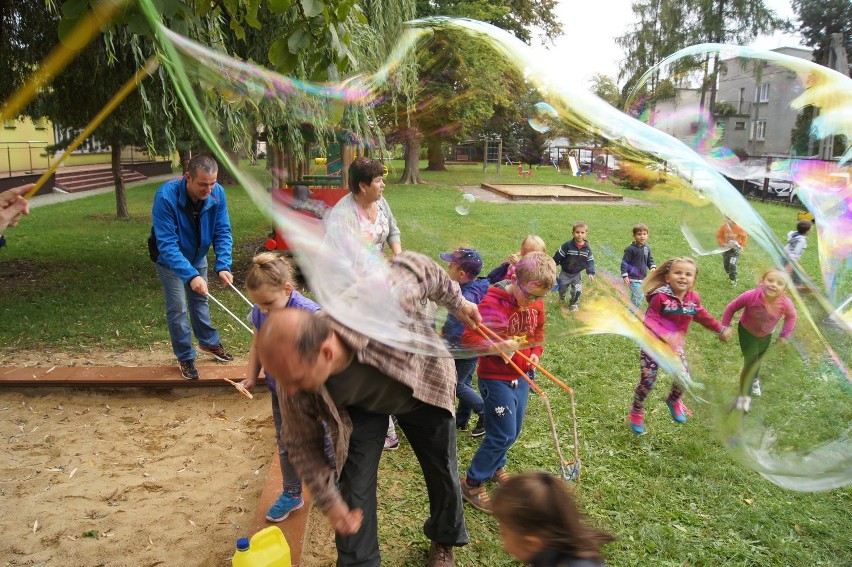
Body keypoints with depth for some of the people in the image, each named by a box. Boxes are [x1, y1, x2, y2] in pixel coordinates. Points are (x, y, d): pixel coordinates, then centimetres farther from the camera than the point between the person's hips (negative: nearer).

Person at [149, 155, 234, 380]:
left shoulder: (217, 193, -24)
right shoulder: (166, 196, -37)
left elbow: (223, 232, -18)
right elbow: (167, 244, -39)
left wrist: (223, 266, -31)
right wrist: (191, 275, -47)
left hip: (198, 256, 4)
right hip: (169, 259, -4)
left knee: (200, 300, 19)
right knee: (178, 307, -3)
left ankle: (209, 342, 38)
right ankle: (185, 357, 14)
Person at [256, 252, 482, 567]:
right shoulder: (293, 380, -34)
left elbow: (416, 266, -25)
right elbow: (303, 443, -14)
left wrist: (457, 303, -11)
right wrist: (330, 503, -14)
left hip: (424, 386, 0)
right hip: (361, 408, 1)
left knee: (443, 474, 15)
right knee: (354, 486, -4)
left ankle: (445, 540, 46)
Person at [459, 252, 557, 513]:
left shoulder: (536, 303, -1)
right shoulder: (492, 303, -23)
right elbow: (468, 337, -23)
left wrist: (535, 352, 0)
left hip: (521, 376, 7)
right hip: (496, 378, -7)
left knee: (513, 431, 17)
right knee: (503, 435, -5)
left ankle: (495, 466, 43)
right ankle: (472, 483, 12)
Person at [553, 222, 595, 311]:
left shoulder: (587, 248, -12)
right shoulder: (567, 245, -23)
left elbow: (590, 261, -3)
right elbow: (557, 257, -15)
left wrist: (591, 273, -14)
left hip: (577, 274, 2)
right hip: (565, 273, -2)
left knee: (577, 291, -1)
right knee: (562, 289, 11)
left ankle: (573, 303, 30)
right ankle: (562, 297, 49)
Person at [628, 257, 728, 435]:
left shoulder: (693, 299, -5)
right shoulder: (660, 297, -23)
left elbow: (703, 317, 13)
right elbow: (650, 321, -23)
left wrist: (720, 329, 22)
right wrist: (666, 336, -36)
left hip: (675, 346, 5)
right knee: (648, 381, -4)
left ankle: (674, 401, 39)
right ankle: (637, 411, 23)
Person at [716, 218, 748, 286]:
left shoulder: (738, 228, -17)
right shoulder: (723, 227, -12)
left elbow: (744, 237, -5)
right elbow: (719, 237, -3)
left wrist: (741, 246, -12)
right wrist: (724, 244, -17)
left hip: (735, 249, -3)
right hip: (726, 248, 3)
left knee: (732, 264, -15)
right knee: (726, 264, 11)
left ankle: (733, 280, -1)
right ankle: (729, 274, 41)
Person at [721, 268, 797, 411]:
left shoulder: (786, 303, -32)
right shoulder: (751, 296, -39)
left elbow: (791, 316, -7)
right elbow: (731, 308, -21)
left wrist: (785, 334, -5)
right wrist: (725, 327, -18)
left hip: (766, 335, 3)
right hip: (747, 331, -3)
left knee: (757, 359, 25)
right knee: (750, 362, -8)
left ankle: (754, 379, 56)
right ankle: (744, 396, 7)